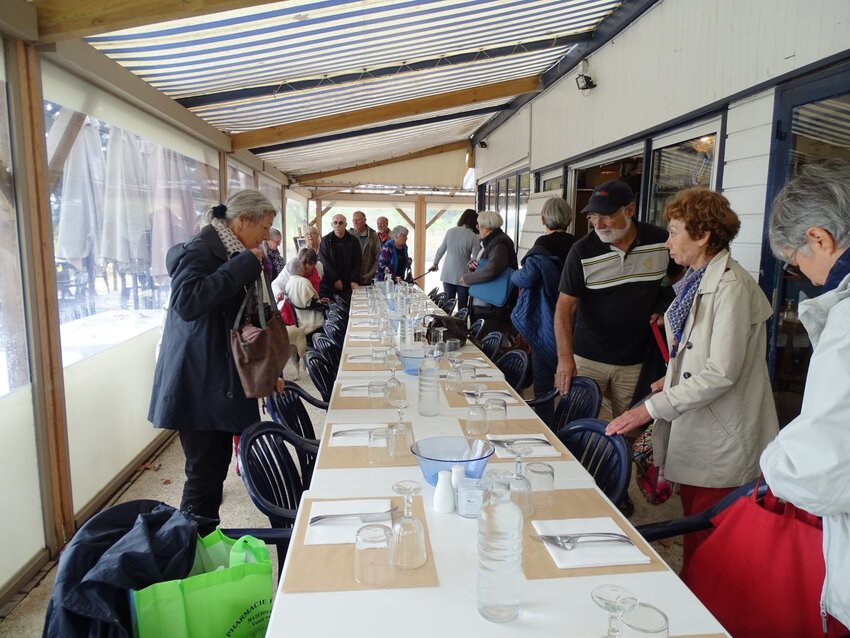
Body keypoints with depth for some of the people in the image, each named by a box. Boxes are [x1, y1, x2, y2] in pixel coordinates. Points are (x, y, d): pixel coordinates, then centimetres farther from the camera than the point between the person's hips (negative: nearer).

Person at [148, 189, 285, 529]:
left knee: (215, 469, 15)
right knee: (204, 474, -2)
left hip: (221, 382, 9)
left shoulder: (230, 253, 14)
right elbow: (186, 303, -33)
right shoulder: (199, 250, -14)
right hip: (199, 386, -9)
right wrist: (245, 264, -27)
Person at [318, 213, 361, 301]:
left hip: (348, 284, 1)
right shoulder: (325, 240, 4)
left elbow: (357, 263, 4)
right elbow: (324, 262, -4)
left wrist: (354, 280, -9)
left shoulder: (353, 241, 7)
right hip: (328, 283, 0)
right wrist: (335, 279, -13)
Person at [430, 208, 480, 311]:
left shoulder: (450, 231, 0)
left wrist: (435, 263, 24)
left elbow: (441, 250, 9)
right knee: (462, 306, 5)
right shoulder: (474, 238, -11)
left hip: (447, 275, 4)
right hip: (463, 277, -4)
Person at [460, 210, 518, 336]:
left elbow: (490, 270, -30)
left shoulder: (499, 245, -15)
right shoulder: (489, 242, 16)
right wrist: (472, 266, 0)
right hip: (480, 304, 10)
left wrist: (467, 278, -17)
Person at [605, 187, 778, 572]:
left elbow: (721, 372, -23)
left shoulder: (731, 286, -18)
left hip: (721, 436, -8)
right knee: (693, 521, 18)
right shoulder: (696, 281, 11)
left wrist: (653, 408, -22)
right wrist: (670, 381, 5)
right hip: (693, 425, 8)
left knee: (708, 540, 2)